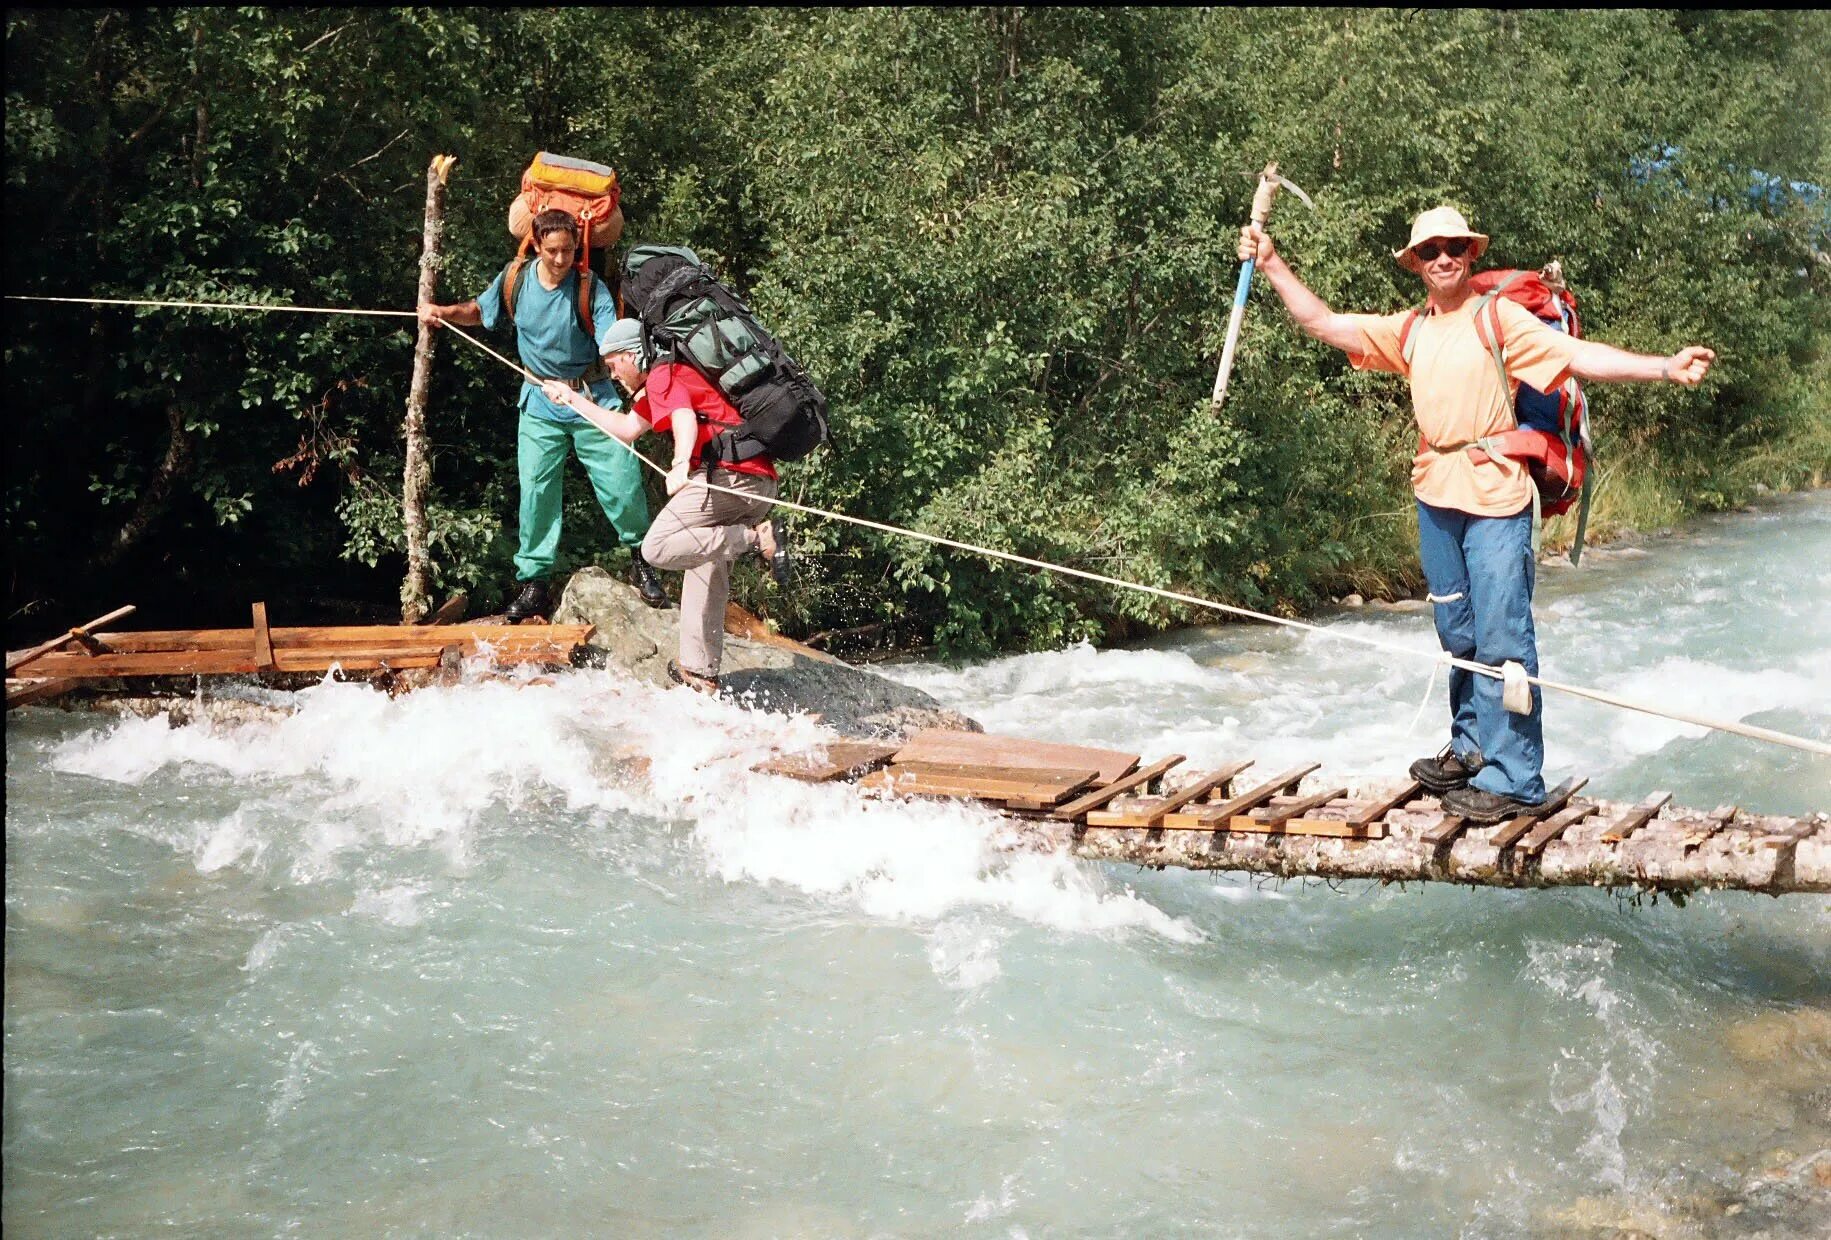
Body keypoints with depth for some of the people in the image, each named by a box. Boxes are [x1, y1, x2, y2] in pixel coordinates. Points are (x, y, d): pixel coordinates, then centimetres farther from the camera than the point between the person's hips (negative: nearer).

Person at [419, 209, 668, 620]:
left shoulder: (592, 289, -14)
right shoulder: (514, 279, -4)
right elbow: (479, 311, 16)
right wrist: (444, 312, -2)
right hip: (541, 404, 2)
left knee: (623, 486, -4)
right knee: (536, 492, 0)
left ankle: (641, 561, 21)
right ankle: (534, 582, 12)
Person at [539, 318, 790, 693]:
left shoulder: (663, 376, -1)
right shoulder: (661, 386, 30)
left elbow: (685, 417, -22)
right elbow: (627, 428, 40)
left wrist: (681, 463, -40)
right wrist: (574, 400, 45)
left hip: (728, 474, -10)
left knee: (657, 548, -15)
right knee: (706, 577, 14)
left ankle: (754, 538, -22)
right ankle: (700, 674, 16)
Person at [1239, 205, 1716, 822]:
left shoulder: (1499, 318, -4)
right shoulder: (1407, 331, 11)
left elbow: (1579, 356, -11)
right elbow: (1322, 322, 11)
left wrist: (1663, 367, -23)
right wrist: (1272, 264, 4)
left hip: (1495, 497, -6)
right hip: (1435, 497, 6)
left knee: (1501, 641, -6)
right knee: (1458, 636, 16)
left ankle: (1512, 777, -1)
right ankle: (1471, 748, 29)